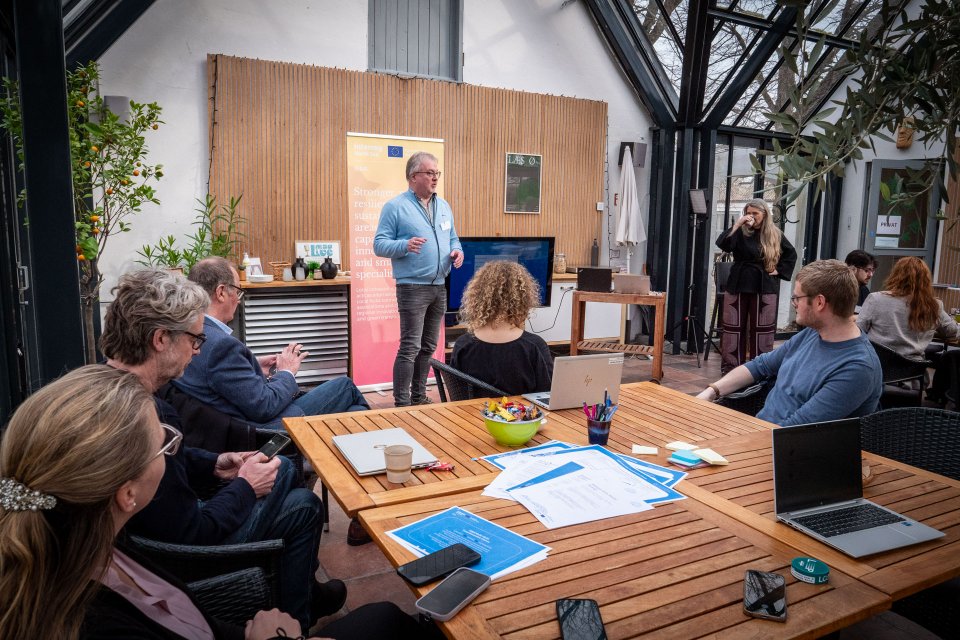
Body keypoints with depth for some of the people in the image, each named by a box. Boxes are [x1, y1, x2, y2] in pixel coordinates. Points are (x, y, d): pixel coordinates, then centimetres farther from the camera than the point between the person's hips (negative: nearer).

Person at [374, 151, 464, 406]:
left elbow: (453, 239, 22)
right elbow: (379, 244, -8)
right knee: (410, 347, -8)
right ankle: (402, 404, 1)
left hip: (440, 287, 7)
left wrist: (457, 251, -1)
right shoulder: (395, 207, -5)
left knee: (428, 347, 13)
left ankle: (419, 397, 25)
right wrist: (405, 245, -26)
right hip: (412, 287, -7)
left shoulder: (444, 206, 15)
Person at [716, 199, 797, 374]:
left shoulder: (775, 234, 4)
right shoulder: (741, 232, 2)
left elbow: (791, 254, 15)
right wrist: (737, 225, -19)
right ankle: (731, 365, 10)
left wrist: (779, 271, 4)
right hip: (738, 285, 0)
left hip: (764, 287, 0)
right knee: (734, 326, 3)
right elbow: (722, 244, -15)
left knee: (761, 327, 2)